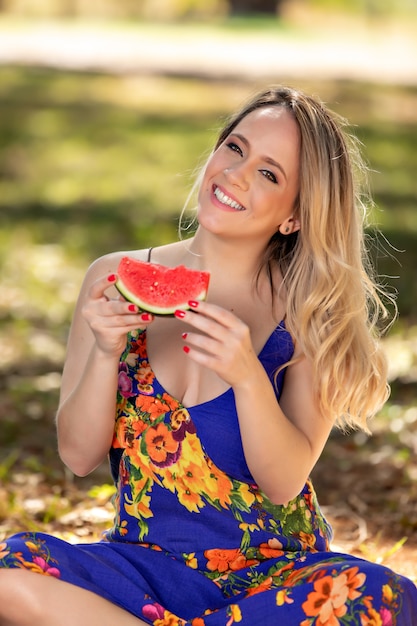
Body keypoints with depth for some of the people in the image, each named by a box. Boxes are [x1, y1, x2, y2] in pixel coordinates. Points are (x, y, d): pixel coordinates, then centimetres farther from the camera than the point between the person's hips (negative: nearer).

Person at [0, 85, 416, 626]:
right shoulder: (116, 279, -1)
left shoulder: (310, 313, -5)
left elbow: (285, 481, -11)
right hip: (145, 561, 1)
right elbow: (79, 457, -1)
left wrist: (246, 374, -28)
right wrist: (104, 354, -19)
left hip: (274, 571, 0)